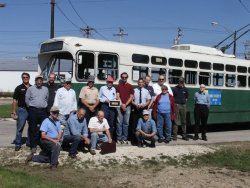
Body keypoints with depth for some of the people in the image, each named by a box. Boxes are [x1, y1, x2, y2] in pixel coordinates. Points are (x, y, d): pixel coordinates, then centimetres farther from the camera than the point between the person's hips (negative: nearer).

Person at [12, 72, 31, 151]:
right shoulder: (19, 88, -1)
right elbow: (14, 100, -3)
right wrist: (13, 112, -10)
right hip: (22, 110, -3)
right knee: (20, 128, -1)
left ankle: (29, 142, 25)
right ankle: (18, 144, 6)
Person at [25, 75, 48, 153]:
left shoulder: (46, 89, 10)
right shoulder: (30, 89, 2)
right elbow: (27, 100, 3)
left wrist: (44, 105, 10)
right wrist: (31, 107, 6)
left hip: (43, 111, 2)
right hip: (33, 110, -2)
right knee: (33, 129, 2)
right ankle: (33, 146, 9)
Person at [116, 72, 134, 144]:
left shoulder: (130, 86, 9)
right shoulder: (118, 86, 8)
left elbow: (131, 97, 4)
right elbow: (118, 96, 1)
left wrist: (125, 104, -7)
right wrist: (122, 104, -12)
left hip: (127, 106, 1)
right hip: (120, 106, -1)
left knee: (126, 123, 2)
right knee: (119, 122, -2)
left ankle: (125, 138, 6)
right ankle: (119, 138, 0)